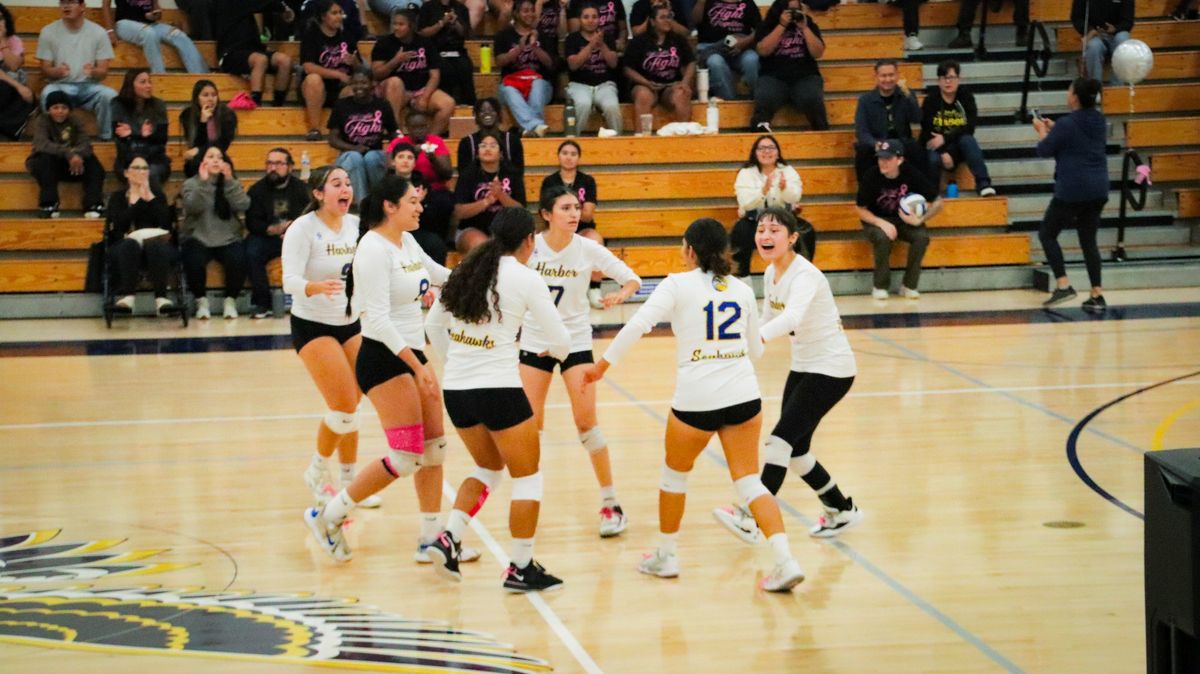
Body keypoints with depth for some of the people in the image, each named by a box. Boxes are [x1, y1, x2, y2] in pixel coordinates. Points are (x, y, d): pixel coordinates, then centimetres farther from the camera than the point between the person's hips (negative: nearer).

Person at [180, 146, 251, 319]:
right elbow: (193, 207, -14)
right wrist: (203, 182, -20)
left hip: (228, 239, 1)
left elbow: (243, 206, -8)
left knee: (238, 260, -30)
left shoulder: (232, 184, 11)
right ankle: (201, 301, -8)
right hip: (198, 238, -1)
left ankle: (230, 300, -6)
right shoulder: (191, 184, 6)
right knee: (194, 260, -33)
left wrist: (229, 181, -15)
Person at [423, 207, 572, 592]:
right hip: (498, 389, -6)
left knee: (489, 467, 25)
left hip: (455, 389, 6)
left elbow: (433, 326, 18)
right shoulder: (525, 278, -7)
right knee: (527, 476, 8)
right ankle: (521, 568, 8)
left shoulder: (466, 271, 9)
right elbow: (560, 341, -3)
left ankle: (450, 538, 8)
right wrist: (556, 351, 20)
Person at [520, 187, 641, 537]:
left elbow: (632, 278, -6)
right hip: (535, 341, 1)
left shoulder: (588, 249, -10)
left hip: (576, 341, -1)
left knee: (586, 420, -9)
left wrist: (622, 294, -26)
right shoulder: (530, 246, -10)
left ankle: (610, 503, -1)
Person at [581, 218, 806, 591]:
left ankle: (665, 555, 32)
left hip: (696, 400, -3)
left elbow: (638, 325, -13)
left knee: (675, 474, 20)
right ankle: (785, 561, -10)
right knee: (749, 482, 5)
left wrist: (603, 364, -5)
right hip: (743, 396, 3)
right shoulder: (742, 290, 10)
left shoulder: (678, 284, -3)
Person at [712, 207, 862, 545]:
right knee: (795, 449, 11)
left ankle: (750, 520, -17)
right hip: (803, 366, 9)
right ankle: (841, 510, 29)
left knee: (781, 440, -17)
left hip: (831, 369, -9)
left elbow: (792, 317, -45)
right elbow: (768, 318, 10)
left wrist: (756, 338, -61)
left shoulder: (805, 275, -26)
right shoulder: (771, 273, 0)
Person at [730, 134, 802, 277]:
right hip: (754, 221, -1)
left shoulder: (788, 171, 2)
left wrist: (784, 188, -37)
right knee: (741, 232, -32)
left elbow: (795, 198, -15)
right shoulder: (746, 173, -2)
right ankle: (742, 275, -18)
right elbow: (746, 203, -17)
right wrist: (764, 190, -35)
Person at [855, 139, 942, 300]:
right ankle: (880, 286, -14)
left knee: (922, 237, -27)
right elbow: (862, 211, -10)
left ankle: (909, 285, -10)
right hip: (877, 221, -2)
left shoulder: (913, 175, -18)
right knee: (884, 237, -35)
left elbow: (937, 202, -8)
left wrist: (920, 219, -23)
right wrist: (882, 223, -27)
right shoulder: (870, 177, -20)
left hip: (904, 220, 2)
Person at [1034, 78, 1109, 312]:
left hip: (1072, 190, -7)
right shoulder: (1099, 121, 8)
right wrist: (1053, 129, 23)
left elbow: (1044, 150, -5)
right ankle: (1097, 295, 5)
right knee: (1088, 240, 12)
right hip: (1098, 189, 7)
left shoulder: (1067, 124, -14)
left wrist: (1042, 131, 13)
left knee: (1047, 233, 7)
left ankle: (1063, 285, -5)